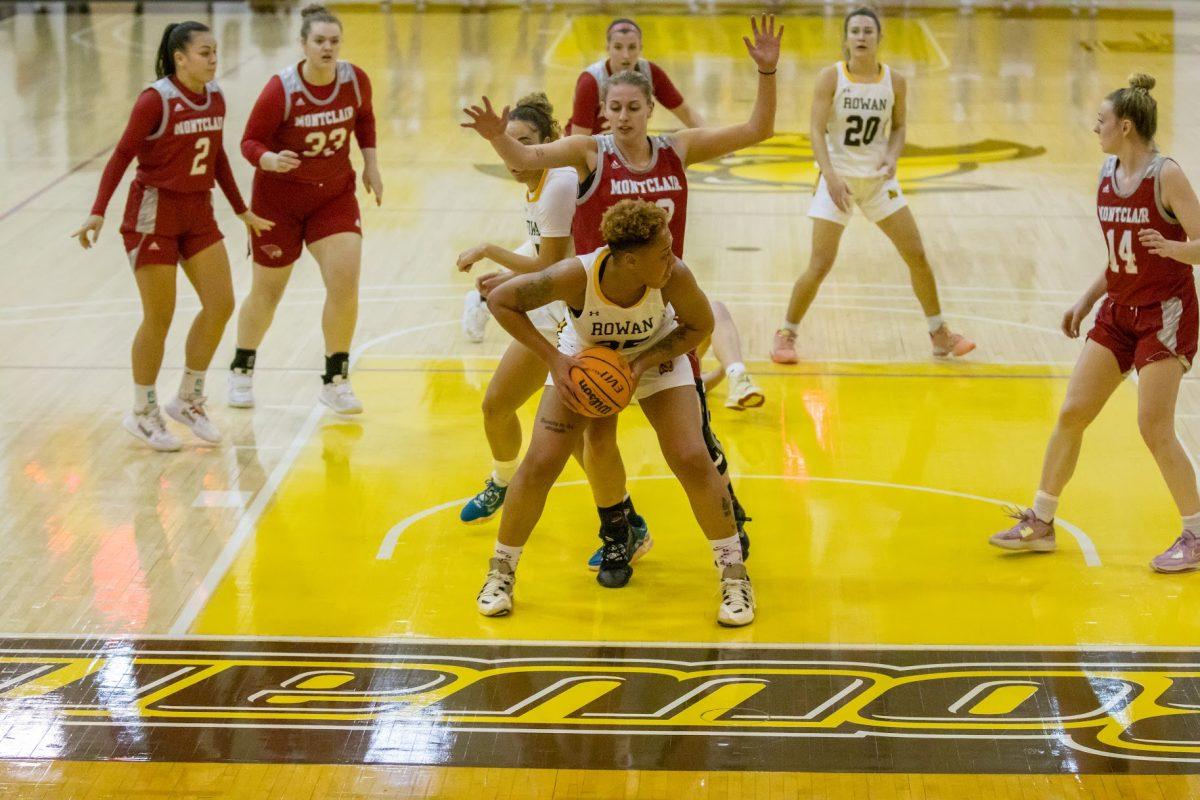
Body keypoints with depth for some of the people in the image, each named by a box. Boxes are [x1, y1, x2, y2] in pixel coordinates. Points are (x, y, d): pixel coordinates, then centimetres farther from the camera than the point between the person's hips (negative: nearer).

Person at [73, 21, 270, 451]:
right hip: (154, 212, -7)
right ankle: (143, 414, 15)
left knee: (221, 304, 0)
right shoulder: (156, 100, -16)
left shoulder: (215, 98, 4)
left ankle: (188, 399, 16)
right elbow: (121, 155, -15)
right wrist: (98, 213, -23)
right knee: (159, 317, -1)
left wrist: (242, 211, 21)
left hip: (198, 213, 7)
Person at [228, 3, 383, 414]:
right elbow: (250, 141, -16)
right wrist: (270, 160, -36)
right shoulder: (281, 90, -22)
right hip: (279, 198, -3)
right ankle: (242, 370, 34)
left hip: (335, 194, 3)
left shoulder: (355, 80, -10)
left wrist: (370, 164, 6)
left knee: (345, 283, -12)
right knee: (267, 292, 10)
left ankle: (335, 380, 3)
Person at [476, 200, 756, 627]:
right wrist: (553, 358, -28)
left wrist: (645, 362, -26)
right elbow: (500, 300, -23)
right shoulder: (576, 276, -38)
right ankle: (500, 571, 14)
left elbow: (700, 325, -13)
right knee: (540, 465, -9)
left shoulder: (674, 277, -34)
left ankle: (734, 576, 5)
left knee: (692, 460, -13)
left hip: (657, 355, 0)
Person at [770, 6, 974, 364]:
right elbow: (817, 130, -16)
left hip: (878, 178, 3)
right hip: (838, 179, -3)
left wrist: (891, 157, -12)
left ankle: (939, 334, 19)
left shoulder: (894, 82, -4)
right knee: (820, 265, -7)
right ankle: (786, 334, 12)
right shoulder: (831, 77, -12)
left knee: (917, 255, 4)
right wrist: (831, 176, -28)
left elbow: (899, 126, 8)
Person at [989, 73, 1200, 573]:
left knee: (1153, 427, -12)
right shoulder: (1107, 175, 7)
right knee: (1072, 412, 5)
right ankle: (1040, 522, 16)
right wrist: (1085, 302, 15)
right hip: (1118, 312, 7)